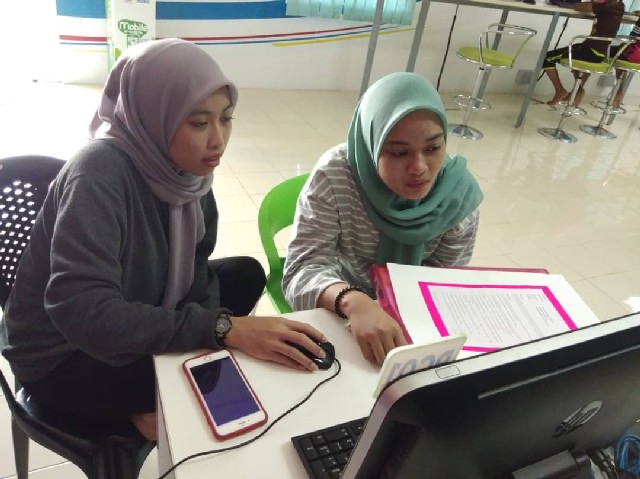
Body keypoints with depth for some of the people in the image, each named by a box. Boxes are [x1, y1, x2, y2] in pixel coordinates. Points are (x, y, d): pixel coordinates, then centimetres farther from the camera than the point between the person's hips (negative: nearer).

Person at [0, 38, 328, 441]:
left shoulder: (185, 165, -9)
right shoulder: (100, 171, -30)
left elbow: (194, 272, -4)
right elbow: (83, 313, -37)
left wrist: (214, 323, -24)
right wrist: (223, 328, -40)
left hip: (125, 326, 7)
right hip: (63, 357, -7)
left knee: (246, 274, 0)